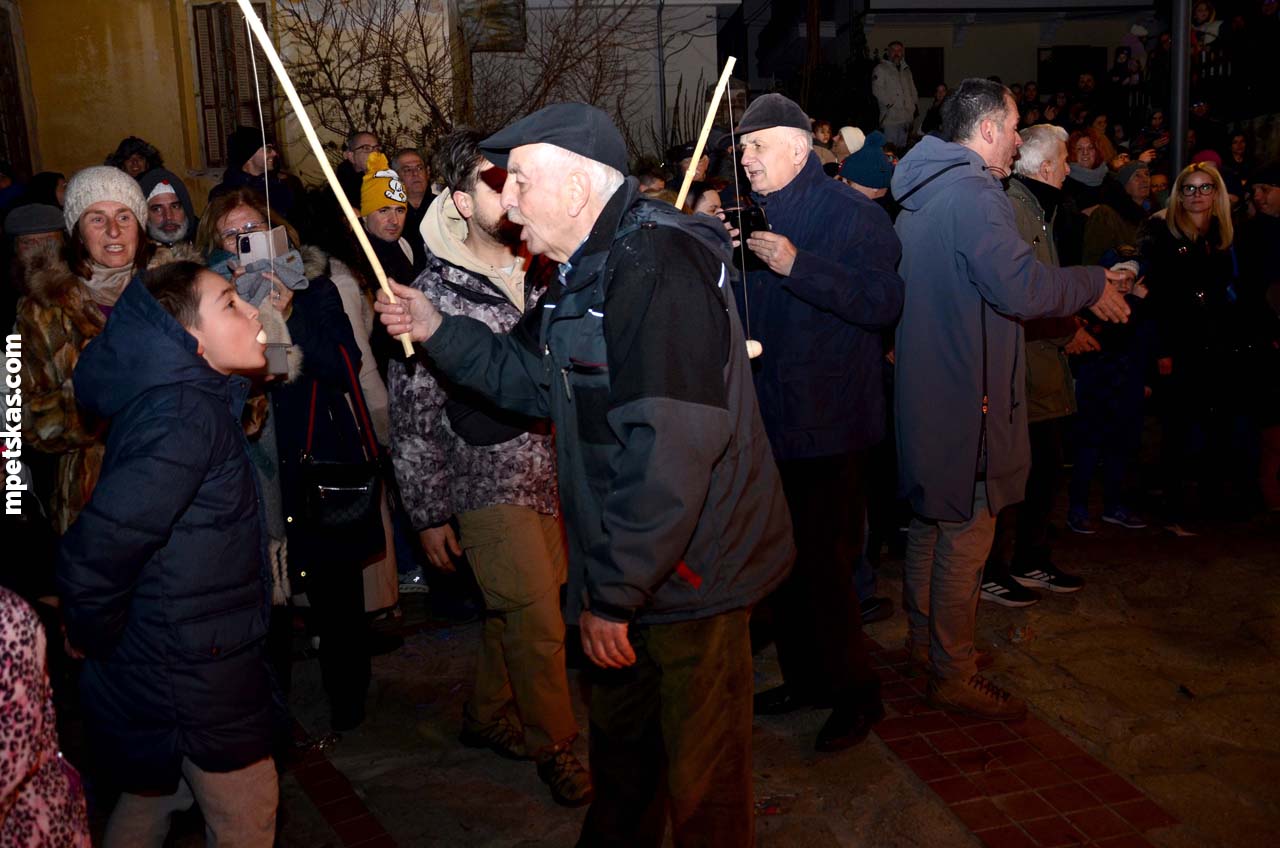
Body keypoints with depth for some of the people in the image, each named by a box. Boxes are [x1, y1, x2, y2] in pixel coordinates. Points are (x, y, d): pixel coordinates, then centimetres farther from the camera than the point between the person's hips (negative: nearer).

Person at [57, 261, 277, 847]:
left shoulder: (179, 397, 1)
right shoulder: (186, 414, -27)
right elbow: (94, 554, -33)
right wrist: (95, 639, -14)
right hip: (198, 673, -9)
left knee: (153, 790, 26)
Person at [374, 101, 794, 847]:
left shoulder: (658, 269, -25)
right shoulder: (590, 269, 9)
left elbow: (669, 454, -30)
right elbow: (538, 378, 19)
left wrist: (612, 591, -24)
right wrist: (438, 331, 7)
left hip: (687, 575, -10)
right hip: (625, 572, 10)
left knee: (702, 783, 8)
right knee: (622, 743, 27)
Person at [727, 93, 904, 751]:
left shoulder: (852, 215, -9)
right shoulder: (755, 217, 13)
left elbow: (884, 301, -22)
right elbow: (733, 310, 21)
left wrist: (796, 265, -27)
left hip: (827, 425, -8)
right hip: (768, 421, 8)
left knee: (820, 566, -3)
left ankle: (855, 692, 15)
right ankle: (804, 678, 31)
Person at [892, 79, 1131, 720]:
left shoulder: (922, 193, 13)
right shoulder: (971, 193, -19)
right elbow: (1020, 287, -26)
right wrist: (1094, 285, -10)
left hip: (927, 388, 10)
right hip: (965, 397, -10)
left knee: (931, 516, 21)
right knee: (966, 533, -2)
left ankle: (924, 635, 37)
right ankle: (953, 676, 8)